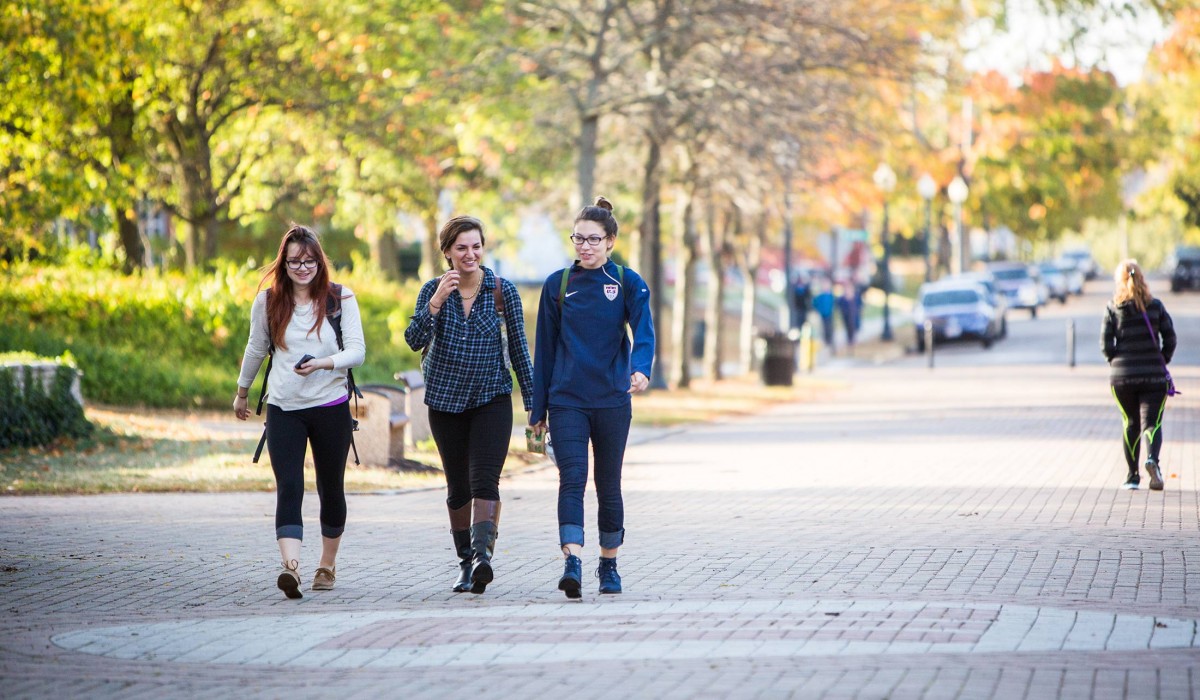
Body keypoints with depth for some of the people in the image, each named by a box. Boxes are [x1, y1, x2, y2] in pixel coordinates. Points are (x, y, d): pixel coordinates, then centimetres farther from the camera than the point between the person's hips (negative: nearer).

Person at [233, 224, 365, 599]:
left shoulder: (340, 298, -2)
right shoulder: (268, 300, 2)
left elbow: (357, 351, -7)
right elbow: (255, 350, 16)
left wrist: (323, 363, -24)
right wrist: (242, 393, 26)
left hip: (331, 408, 0)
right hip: (284, 409, 0)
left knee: (331, 487, 11)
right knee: (288, 487, -15)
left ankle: (328, 564, 29)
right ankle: (291, 567, -28)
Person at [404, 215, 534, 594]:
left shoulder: (503, 291, -4)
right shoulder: (434, 290, -2)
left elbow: (518, 348, 2)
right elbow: (415, 341, -14)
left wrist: (532, 402, 2)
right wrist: (436, 303, -28)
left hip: (492, 398, -2)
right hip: (446, 401, 2)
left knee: (485, 480, -18)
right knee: (458, 487, 9)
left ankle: (482, 553, -30)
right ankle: (466, 562, 20)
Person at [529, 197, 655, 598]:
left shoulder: (628, 283, 2)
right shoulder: (557, 285, 6)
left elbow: (643, 331, -13)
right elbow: (545, 349, 9)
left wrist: (641, 369, -34)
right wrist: (538, 409, 7)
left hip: (612, 400, 0)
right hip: (567, 401, 0)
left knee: (609, 485, 9)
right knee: (572, 479, -14)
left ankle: (608, 566, 22)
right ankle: (572, 565, -24)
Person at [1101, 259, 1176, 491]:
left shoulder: (1113, 308, -1)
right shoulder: (1155, 306, 1)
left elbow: (1106, 345, -4)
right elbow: (1170, 339, -2)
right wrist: (1161, 362, 11)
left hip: (1121, 376, 1)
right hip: (1153, 375, -1)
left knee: (1130, 423, 14)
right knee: (1152, 422, -2)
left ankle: (1132, 475, 14)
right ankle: (1152, 459, -31)